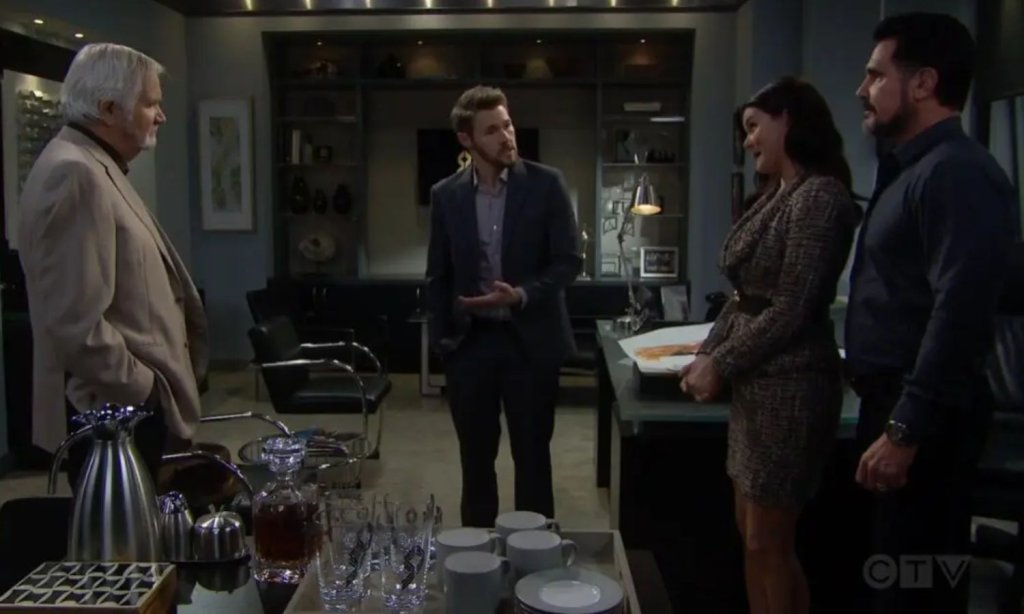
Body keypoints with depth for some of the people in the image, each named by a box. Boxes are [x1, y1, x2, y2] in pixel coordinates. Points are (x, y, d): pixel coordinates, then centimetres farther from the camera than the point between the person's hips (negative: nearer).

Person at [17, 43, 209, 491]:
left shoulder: (96, 169, 15)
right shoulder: (75, 176, -19)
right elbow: (77, 325, -26)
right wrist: (146, 392, -15)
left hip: (126, 410, 10)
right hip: (116, 416, -10)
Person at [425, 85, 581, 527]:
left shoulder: (546, 184, -5)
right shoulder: (446, 195, 3)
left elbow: (569, 260, -6)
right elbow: (438, 274, 8)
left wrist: (522, 295, -20)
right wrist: (440, 337, 3)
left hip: (530, 339, -2)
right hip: (469, 341, 2)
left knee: (532, 455, 8)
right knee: (475, 456, 12)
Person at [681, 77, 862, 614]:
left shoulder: (820, 195, -14)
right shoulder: (776, 195, 15)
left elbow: (792, 310, -19)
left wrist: (720, 367, -12)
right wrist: (705, 354, 5)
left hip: (789, 385, -9)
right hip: (757, 383, 9)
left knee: (770, 544, 1)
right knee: (751, 536, 15)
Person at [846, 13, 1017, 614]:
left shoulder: (956, 172, -16)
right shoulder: (913, 171, 15)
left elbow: (960, 310, -25)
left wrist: (905, 429, -24)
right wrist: (890, 416, 16)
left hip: (923, 416, -10)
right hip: (897, 402, 10)